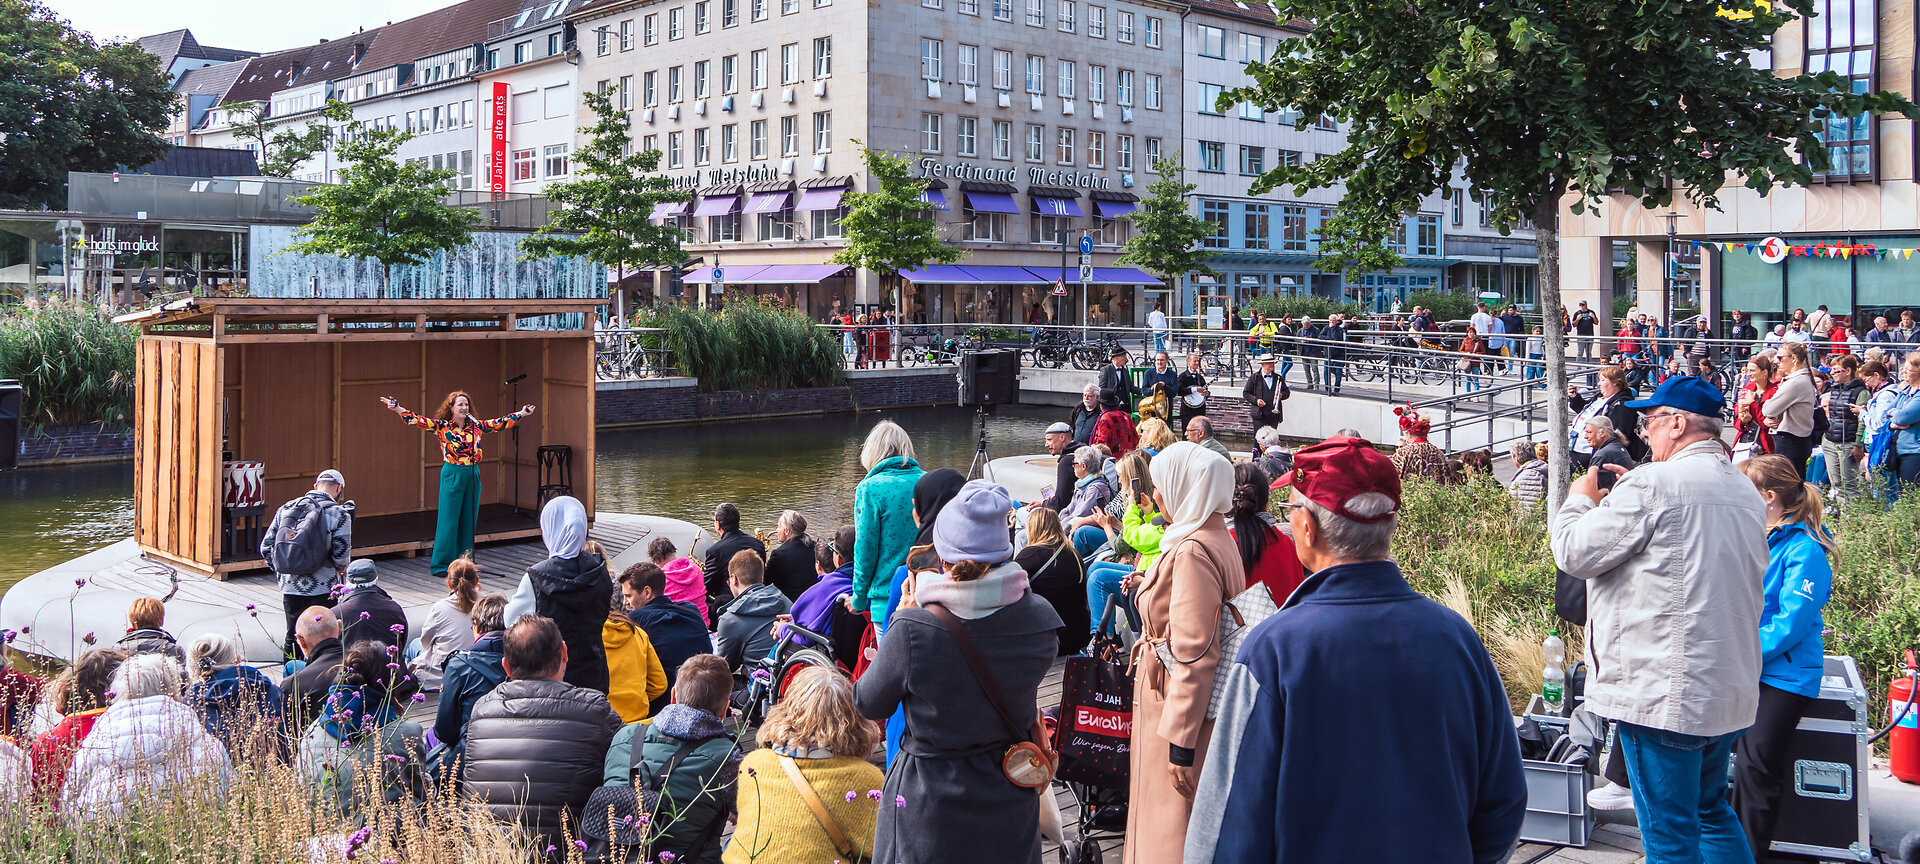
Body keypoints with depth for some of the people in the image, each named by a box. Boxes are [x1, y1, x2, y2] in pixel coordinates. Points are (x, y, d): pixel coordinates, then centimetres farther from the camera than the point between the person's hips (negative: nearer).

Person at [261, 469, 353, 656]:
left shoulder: (286, 508, 7)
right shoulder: (338, 513, -7)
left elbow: (266, 548, 8)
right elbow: (341, 556, -11)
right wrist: (341, 570, 11)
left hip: (289, 588, 4)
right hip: (323, 590, -4)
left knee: (293, 638, 16)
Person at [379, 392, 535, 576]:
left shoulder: (476, 426, 9)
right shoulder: (442, 427, -2)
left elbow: (500, 423, 18)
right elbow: (419, 421, -11)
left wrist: (521, 414, 22)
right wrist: (398, 409, -23)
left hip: (472, 475, 4)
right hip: (452, 475, -4)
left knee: (469, 520, 7)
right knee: (449, 520, -3)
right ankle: (442, 564, 3)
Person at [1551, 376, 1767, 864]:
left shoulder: (1652, 484, -16)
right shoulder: (1748, 494, 11)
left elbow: (1574, 553, -12)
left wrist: (1580, 499, 8)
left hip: (1664, 694, -8)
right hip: (1730, 692, 8)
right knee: (1711, 812, 22)